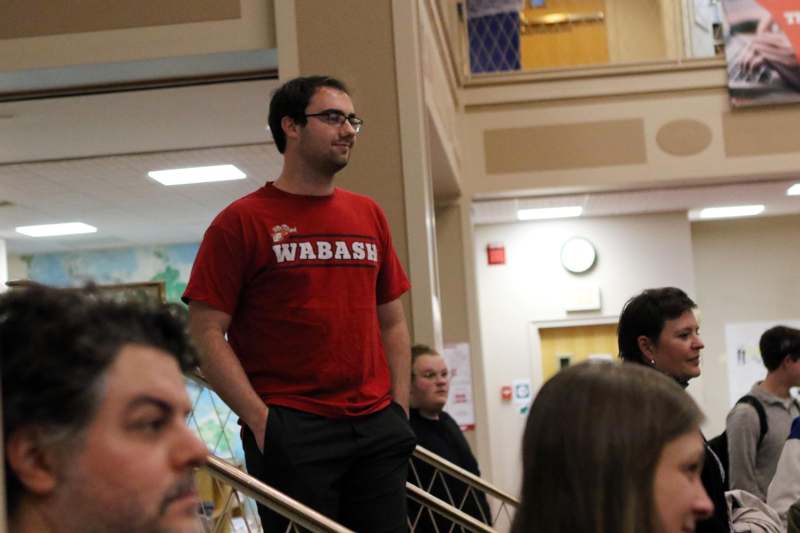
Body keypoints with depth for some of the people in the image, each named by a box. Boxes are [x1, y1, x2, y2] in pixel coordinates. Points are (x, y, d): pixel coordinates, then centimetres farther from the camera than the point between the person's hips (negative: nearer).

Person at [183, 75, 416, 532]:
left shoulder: (369, 215, 14)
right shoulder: (242, 221, -1)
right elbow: (207, 334, -6)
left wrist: (400, 410, 7)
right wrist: (260, 420, -13)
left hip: (377, 429, 5)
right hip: (291, 433, -5)